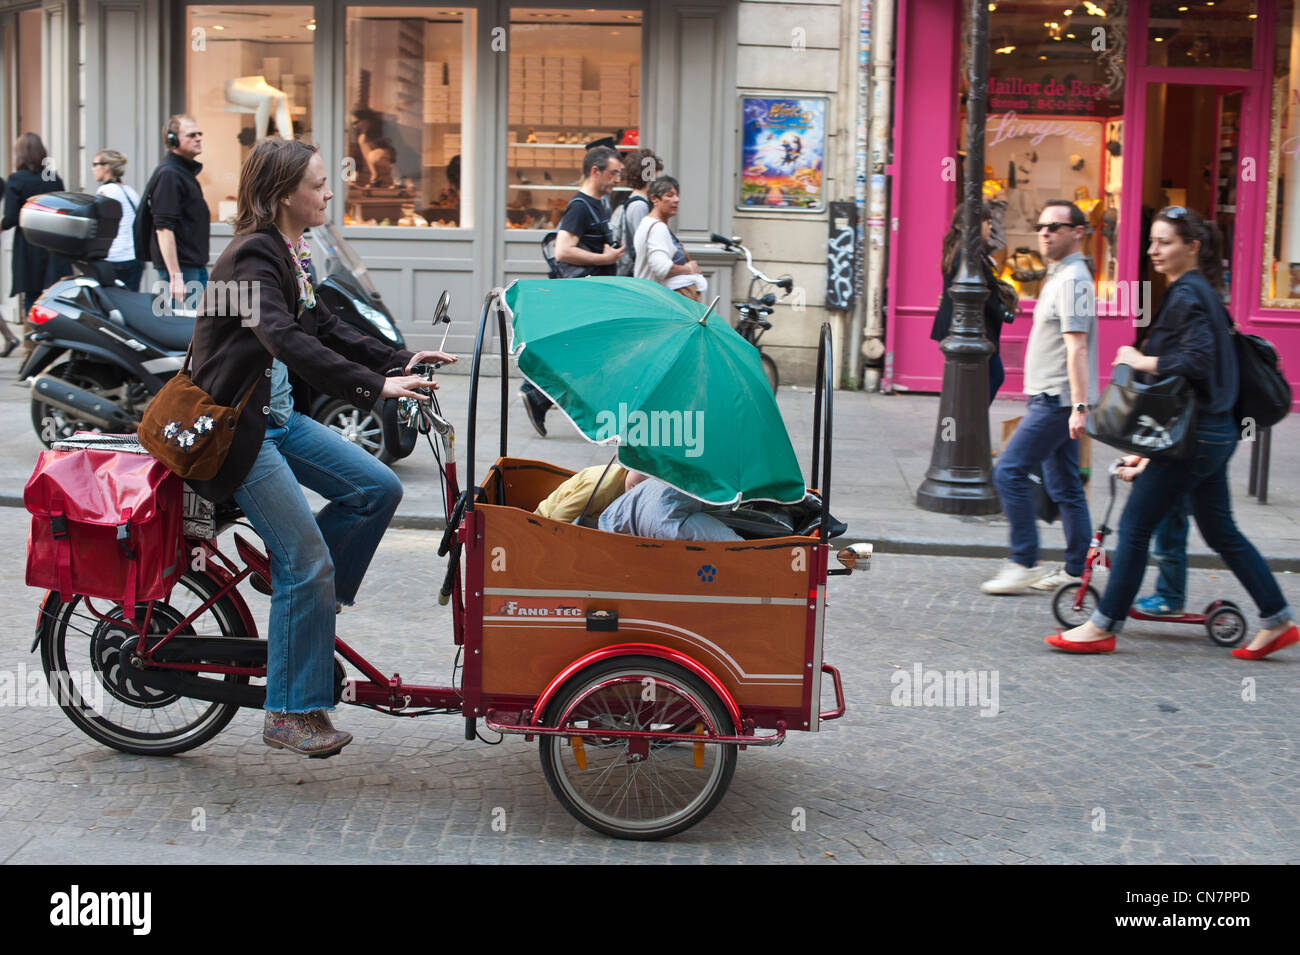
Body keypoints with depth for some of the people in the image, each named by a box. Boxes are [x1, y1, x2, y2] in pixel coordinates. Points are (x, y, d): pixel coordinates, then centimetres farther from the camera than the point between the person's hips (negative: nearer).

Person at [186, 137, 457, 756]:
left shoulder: (289, 253, 10)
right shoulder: (253, 258, -20)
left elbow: (323, 327, 18)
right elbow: (286, 340, -34)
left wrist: (400, 360, 8)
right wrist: (373, 386, -41)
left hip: (280, 415, 9)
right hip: (237, 426, -9)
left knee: (379, 490, 0)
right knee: (308, 563, -10)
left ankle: (306, 596, 14)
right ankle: (291, 714, 1)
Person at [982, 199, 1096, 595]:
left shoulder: (1072, 279, -14)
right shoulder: (1060, 276, 18)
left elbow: (1076, 347, -21)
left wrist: (1078, 405, -26)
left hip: (1057, 400, -10)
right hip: (1052, 399, 10)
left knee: (1009, 471, -10)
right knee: (1063, 485, 11)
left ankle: (1023, 563, -6)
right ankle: (1076, 569, 16)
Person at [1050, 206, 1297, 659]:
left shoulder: (1187, 295, -15)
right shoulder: (1200, 291, 16)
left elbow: (1196, 361, -27)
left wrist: (1142, 361, -18)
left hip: (1193, 436, -10)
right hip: (1214, 432, 10)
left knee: (1135, 526, -4)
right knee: (1221, 531, 16)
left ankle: (1103, 628, 3)